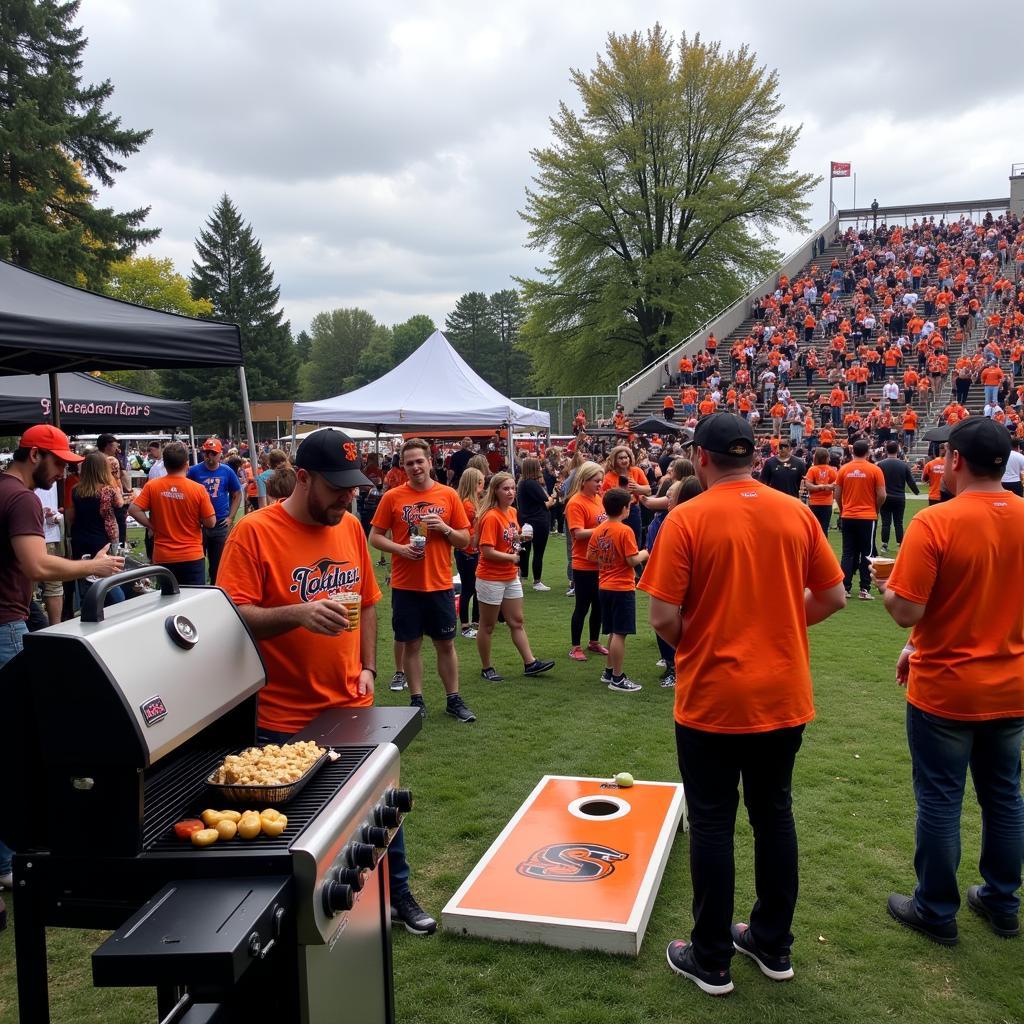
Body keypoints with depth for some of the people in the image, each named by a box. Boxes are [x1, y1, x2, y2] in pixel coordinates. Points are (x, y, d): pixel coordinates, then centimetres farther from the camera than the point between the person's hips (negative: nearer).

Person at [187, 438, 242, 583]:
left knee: (218, 562, 11)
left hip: (221, 524, 1)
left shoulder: (227, 472, 1)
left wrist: (231, 517, 1)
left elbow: (237, 494, 9)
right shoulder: (194, 471, -3)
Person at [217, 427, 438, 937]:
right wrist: (298, 613, -32)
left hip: (351, 705, 5)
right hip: (285, 719, -5)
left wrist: (368, 667, 5)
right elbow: (233, 618, -19)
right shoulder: (254, 532, -13)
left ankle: (397, 894, 38)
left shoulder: (350, 527, 5)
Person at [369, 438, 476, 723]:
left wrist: (444, 528, -14)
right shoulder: (392, 497, -1)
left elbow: (465, 540, 5)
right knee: (412, 644, 8)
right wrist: (400, 548, -15)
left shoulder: (448, 495, 1)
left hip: (440, 585, 1)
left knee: (446, 644, 9)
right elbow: (375, 537, 1)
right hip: (405, 585, -1)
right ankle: (417, 701, 20)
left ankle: (454, 700, 20)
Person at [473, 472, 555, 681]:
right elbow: (487, 552, -24)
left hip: (511, 578, 8)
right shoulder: (491, 517, -20)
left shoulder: (512, 512, 5)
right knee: (488, 626, 7)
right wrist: (512, 557, -15)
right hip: (490, 579, -8)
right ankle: (486, 669, 18)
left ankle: (530, 663, 19)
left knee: (517, 622, 13)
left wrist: (520, 537, -2)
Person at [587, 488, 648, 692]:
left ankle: (609, 672, 28)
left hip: (604, 587, 8)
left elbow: (591, 556, 10)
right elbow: (633, 560, -18)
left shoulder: (599, 530, 4)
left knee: (613, 632, 19)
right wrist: (644, 554, 0)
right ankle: (617, 679, 3)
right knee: (620, 633, -2)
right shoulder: (625, 531, -16)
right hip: (622, 588, -8)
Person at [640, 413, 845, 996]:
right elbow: (834, 597, 4)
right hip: (784, 696, 4)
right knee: (775, 814, 18)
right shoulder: (797, 514, -2)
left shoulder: (687, 520, -14)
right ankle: (773, 946, 32)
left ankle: (711, 961, 22)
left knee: (713, 825, 9)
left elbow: (664, 618, -16)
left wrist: (691, 645, 4)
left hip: (712, 699, -4)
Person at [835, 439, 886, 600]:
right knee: (867, 554, 6)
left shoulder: (843, 469, 0)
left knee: (848, 553, 9)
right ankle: (865, 590, 4)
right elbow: (881, 495, -7)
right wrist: (876, 510, 11)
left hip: (847, 517, 2)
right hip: (867, 518, -2)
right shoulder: (875, 470, -6)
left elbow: (837, 495, 3)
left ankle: (845, 588, 7)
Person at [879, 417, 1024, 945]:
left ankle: (936, 911, 24)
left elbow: (906, 612, -23)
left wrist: (886, 584, 0)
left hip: (945, 692, -5)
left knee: (940, 801, 9)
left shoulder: (934, 523, -22)